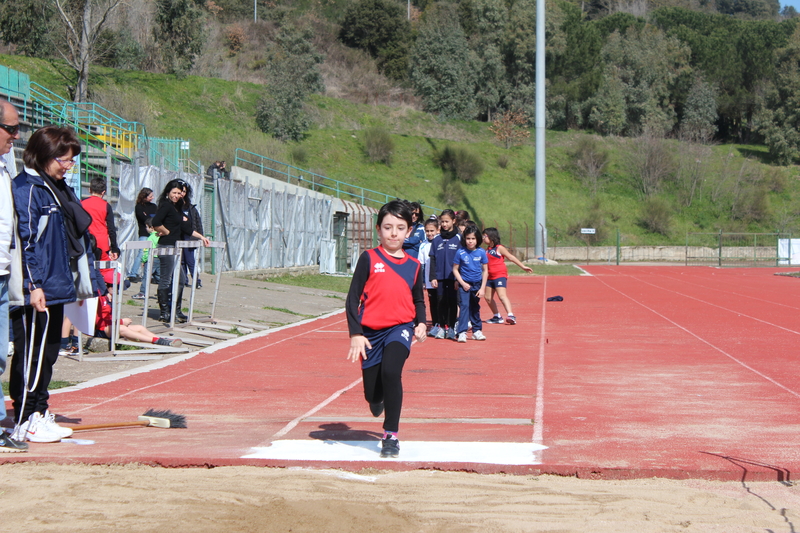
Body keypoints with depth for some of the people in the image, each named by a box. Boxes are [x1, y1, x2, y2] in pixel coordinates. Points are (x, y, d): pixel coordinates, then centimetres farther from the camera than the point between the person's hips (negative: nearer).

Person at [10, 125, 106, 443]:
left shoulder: (60, 189, 17)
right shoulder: (26, 188, -11)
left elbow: (77, 238, 22)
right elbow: (24, 238, -17)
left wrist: (86, 283, 21)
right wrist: (33, 285, -20)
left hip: (56, 287, 9)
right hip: (35, 292, -9)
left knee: (47, 354, 13)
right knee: (30, 354, -4)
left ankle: (40, 414, 21)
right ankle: (26, 421, 2)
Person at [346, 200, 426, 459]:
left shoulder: (414, 265, 7)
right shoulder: (369, 259, -1)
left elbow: (418, 300, 20)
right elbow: (353, 298, -2)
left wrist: (421, 323, 0)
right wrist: (355, 334, -10)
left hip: (400, 328, 0)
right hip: (371, 331, 0)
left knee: (390, 371, -28)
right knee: (372, 394, 4)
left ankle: (391, 435, -15)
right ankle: (379, 399, 46)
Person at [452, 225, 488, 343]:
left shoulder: (481, 252, -5)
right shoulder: (460, 252, -10)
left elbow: (485, 270, 1)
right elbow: (455, 269, -2)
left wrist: (482, 288, -3)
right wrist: (462, 283, -11)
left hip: (477, 284, 3)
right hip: (464, 284, -3)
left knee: (475, 308, 15)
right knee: (464, 306, -14)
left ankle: (476, 331, 26)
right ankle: (461, 333, -17)